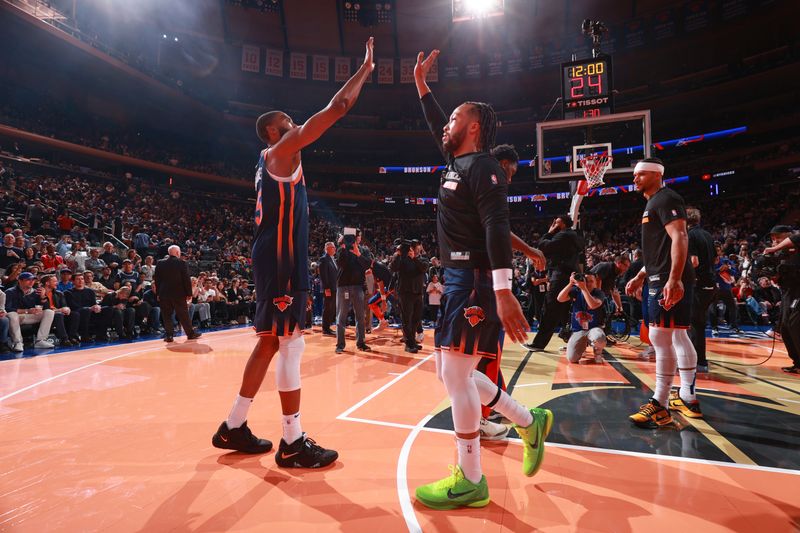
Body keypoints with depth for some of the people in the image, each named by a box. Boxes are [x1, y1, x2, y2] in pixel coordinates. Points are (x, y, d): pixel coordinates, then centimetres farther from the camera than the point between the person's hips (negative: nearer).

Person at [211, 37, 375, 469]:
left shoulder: (275, 159, 19)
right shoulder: (281, 151, -6)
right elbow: (337, 108, -8)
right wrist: (365, 69, 1)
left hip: (279, 259, 10)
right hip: (281, 261, -10)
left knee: (270, 344, 14)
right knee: (290, 346, -5)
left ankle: (233, 428, 25)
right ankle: (293, 444, 6)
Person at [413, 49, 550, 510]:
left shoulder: (481, 166, -9)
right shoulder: (459, 162, 19)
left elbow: (497, 228, -20)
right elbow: (439, 128, 37)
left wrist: (504, 292, -28)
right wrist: (421, 84, 39)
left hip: (476, 281, -10)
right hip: (460, 280, 10)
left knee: (456, 373, -5)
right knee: (453, 372, 14)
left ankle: (470, 482, 11)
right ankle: (530, 423, 28)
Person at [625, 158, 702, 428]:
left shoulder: (665, 198, -8)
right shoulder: (654, 203, 23)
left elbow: (679, 238, -21)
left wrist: (674, 279, -30)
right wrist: (640, 277, 25)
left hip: (669, 281, -11)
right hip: (664, 279, 11)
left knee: (660, 337, -11)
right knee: (678, 336, 14)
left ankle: (659, 406, -5)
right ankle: (687, 398, 24)